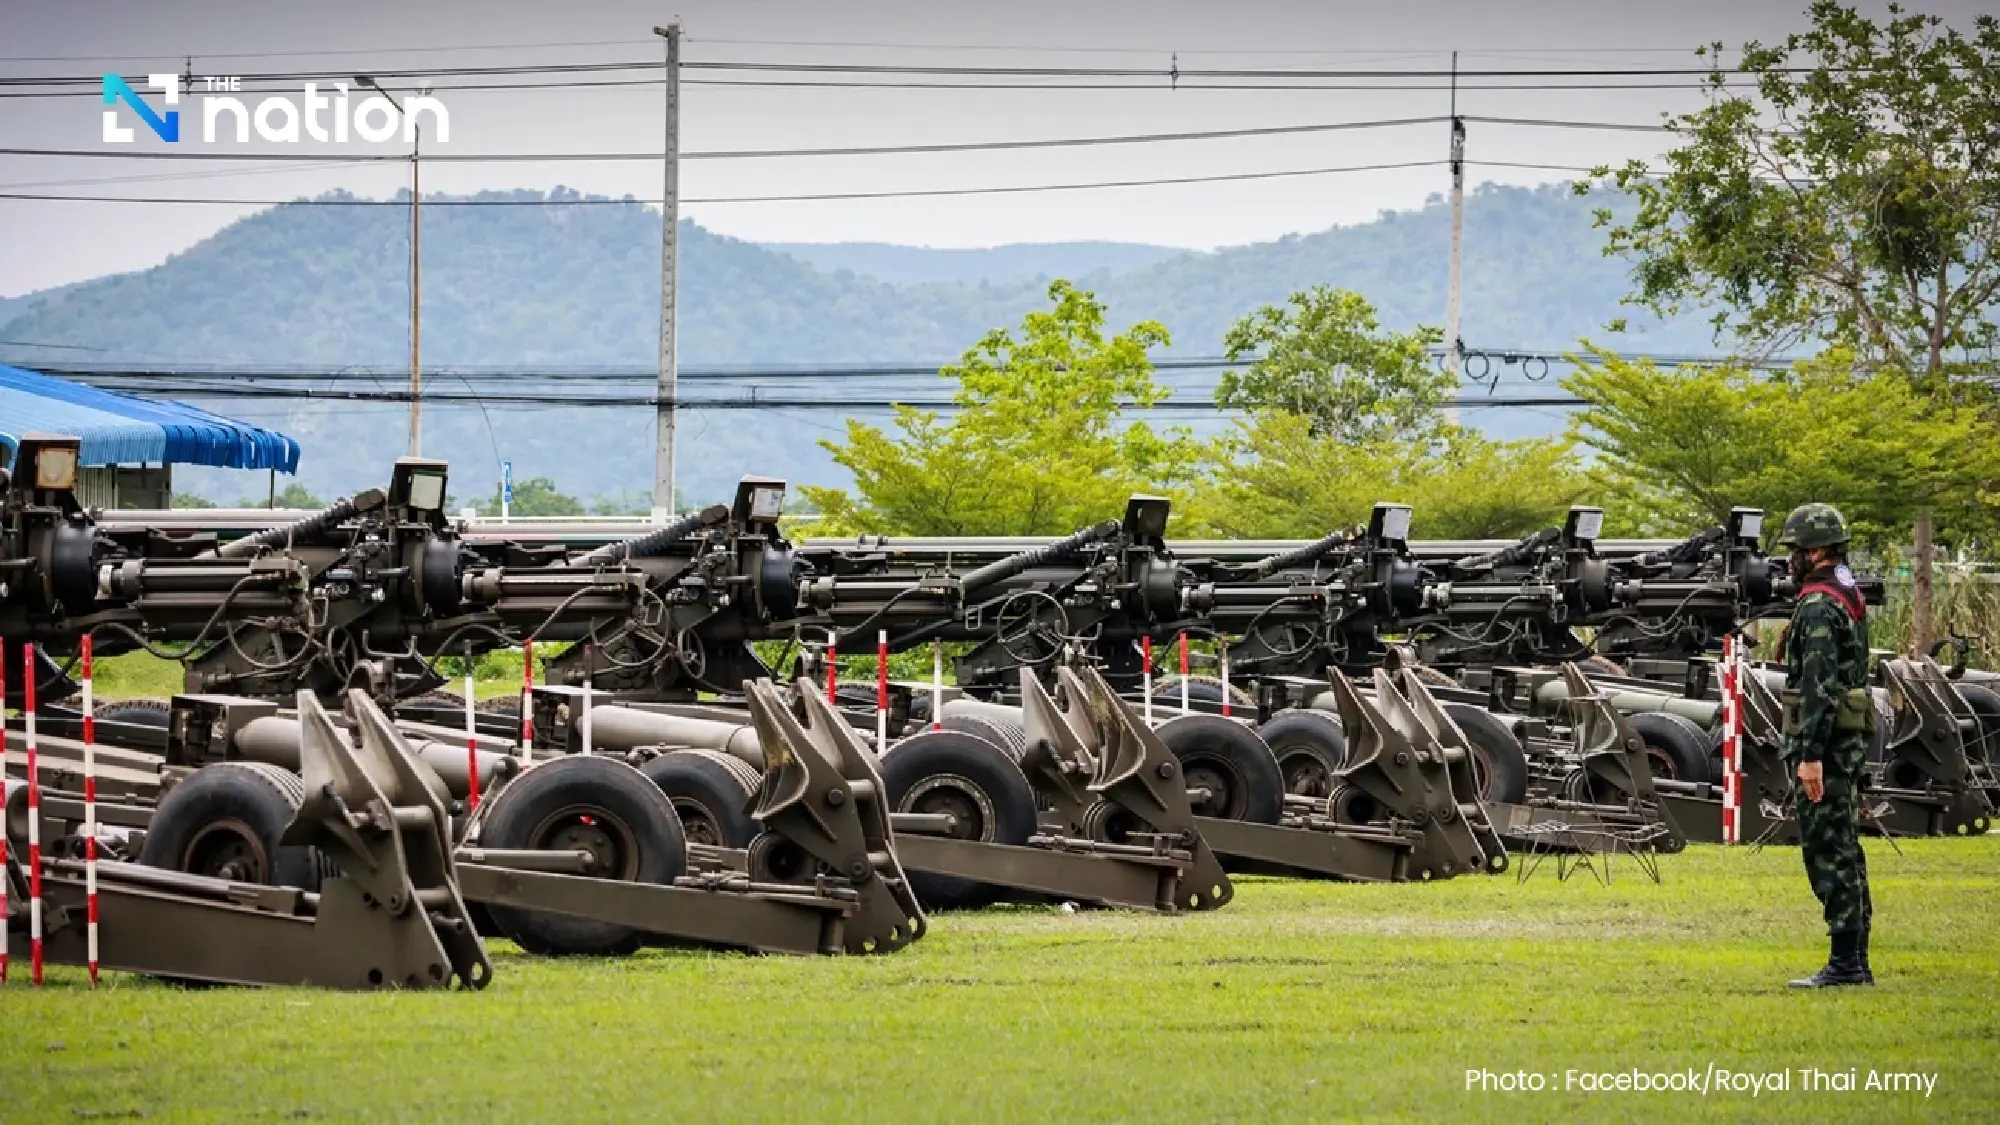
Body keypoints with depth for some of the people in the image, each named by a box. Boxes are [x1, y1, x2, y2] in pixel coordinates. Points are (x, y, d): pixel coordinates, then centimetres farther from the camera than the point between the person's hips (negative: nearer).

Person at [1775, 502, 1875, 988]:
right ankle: (1855, 962, 16)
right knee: (1845, 850, 13)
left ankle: (1844, 964, -10)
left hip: (1823, 740, -10)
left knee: (1828, 852, -9)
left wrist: (1811, 755, -25)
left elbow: (1821, 686, -23)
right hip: (1851, 742, 10)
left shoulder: (1819, 606, -16)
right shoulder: (1850, 597, 17)